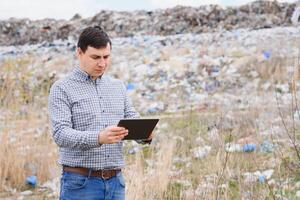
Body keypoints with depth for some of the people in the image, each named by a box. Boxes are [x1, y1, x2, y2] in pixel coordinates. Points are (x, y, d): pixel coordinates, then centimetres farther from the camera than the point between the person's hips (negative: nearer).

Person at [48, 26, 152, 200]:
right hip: (80, 183, -5)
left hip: (115, 181, 5)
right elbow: (61, 134, -14)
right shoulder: (62, 89, -3)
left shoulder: (118, 87, 14)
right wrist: (99, 138, -31)